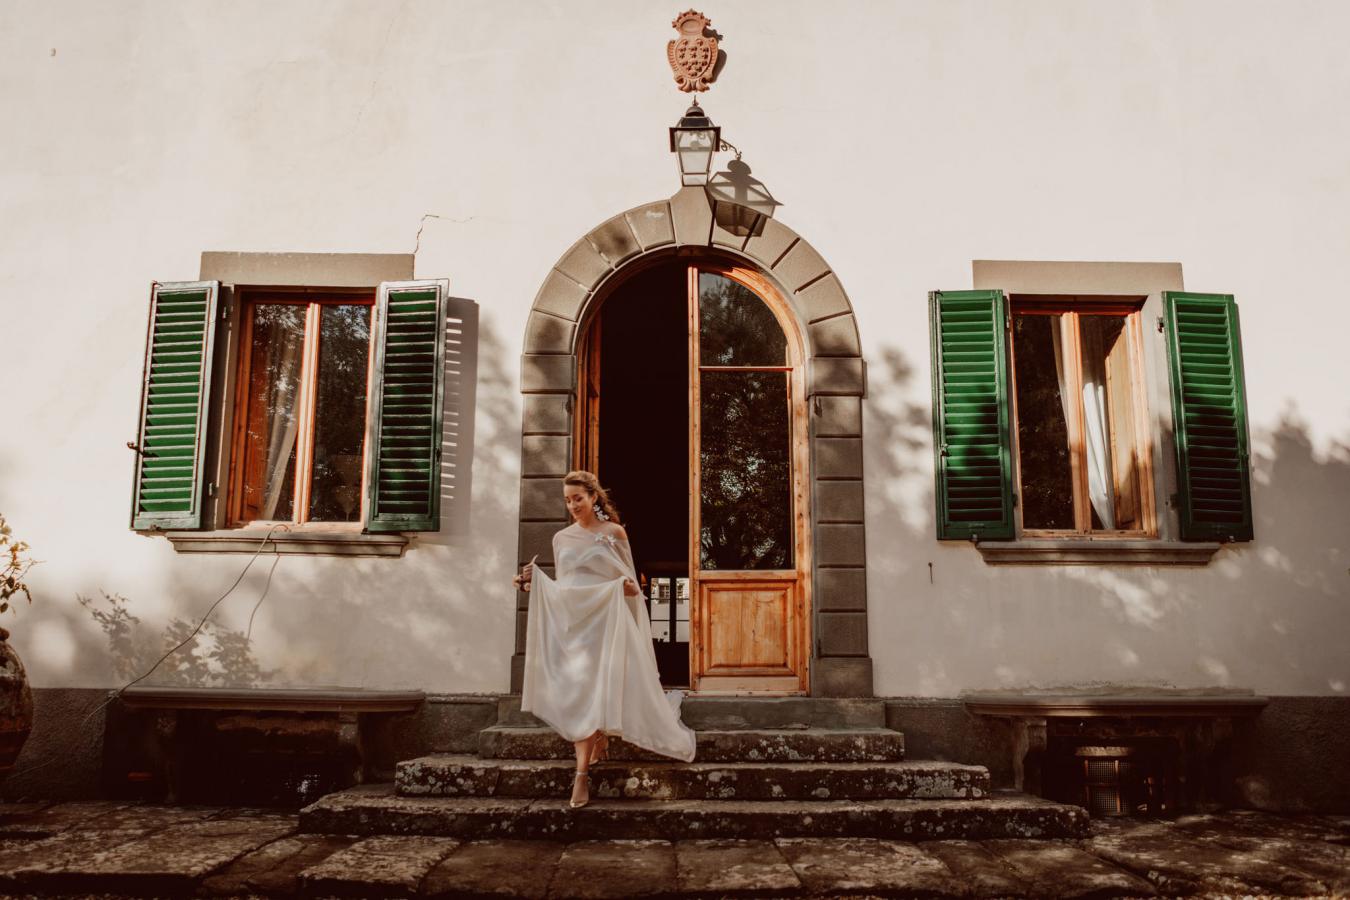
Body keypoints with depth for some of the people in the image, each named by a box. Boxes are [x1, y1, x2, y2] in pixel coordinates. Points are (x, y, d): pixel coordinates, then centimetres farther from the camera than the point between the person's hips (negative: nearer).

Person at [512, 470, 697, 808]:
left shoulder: (614, 532, 3)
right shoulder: (562, 538, 12)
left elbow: (629, 579, 6)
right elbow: (559, 584, 15)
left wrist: (631, 588, -15)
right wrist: (532, 582, -1)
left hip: (605, 619, -3)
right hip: (570, 619, 4)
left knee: (595, 689, -8)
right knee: (576, 692, -2)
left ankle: (582, 773, -4)